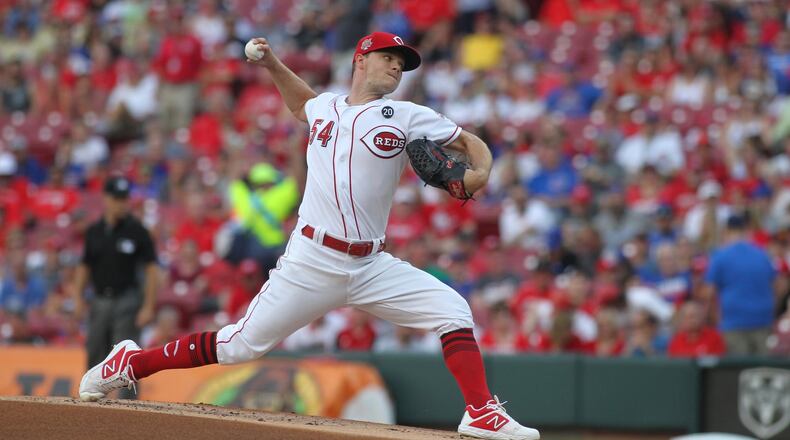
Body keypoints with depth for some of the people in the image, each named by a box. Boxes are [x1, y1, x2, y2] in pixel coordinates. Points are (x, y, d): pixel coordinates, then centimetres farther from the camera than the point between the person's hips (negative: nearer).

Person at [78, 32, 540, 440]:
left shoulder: (406, 117, 5)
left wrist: (479, 173, -13)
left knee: (453, 311, -15)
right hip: (311, 261, -1)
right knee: (242, 345, -3)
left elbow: (472, 142, 7)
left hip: (371, 267, 1)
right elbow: (302, 102, 37)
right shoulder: (325, 108, 11)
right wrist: (273, 64, 25)